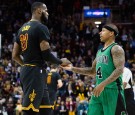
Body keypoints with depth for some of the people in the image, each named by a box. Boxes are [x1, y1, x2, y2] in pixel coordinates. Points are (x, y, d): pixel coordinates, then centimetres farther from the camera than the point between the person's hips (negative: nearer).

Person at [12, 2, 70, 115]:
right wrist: (61, 62, 1)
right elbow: (46, 55, -16)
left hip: (26, 71, 10)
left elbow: (15, 55, 17)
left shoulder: (23, 28, 16)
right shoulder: (41, 28, -11)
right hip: (35, 73, -10)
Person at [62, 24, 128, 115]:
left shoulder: (116, 49, -8)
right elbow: (93, 71, 28)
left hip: (112, 90, -9)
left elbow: (119, 70, -20)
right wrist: (72, 68, 21)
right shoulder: (100, 51, 20)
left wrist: (103, 84, -27)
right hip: (99, 90, 9)